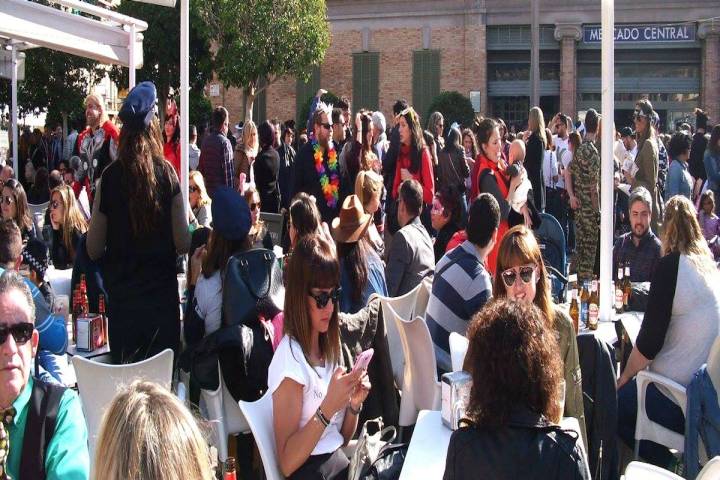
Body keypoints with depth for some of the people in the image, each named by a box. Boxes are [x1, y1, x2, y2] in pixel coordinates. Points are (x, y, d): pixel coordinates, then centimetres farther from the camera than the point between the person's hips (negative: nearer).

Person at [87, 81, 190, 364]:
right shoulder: (167, 175, -6)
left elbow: (94, 250, -3)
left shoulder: (110, 177, -7)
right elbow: (183, 244, -4)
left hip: (122, 295, 0)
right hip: (162, 291, 0)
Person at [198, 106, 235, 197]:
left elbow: (200, 167, 12)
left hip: (208, 189, 7)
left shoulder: (205, 141, 6)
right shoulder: (225, 143, -13)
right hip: (222, 189, -7)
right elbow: (228, 171, -15)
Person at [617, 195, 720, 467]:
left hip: (676, 398, -7)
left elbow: (649, 339, -14)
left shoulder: (671, 265, -13)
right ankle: (670, 464, 15)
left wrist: (624, 378, 1)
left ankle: (663, 464, 5)